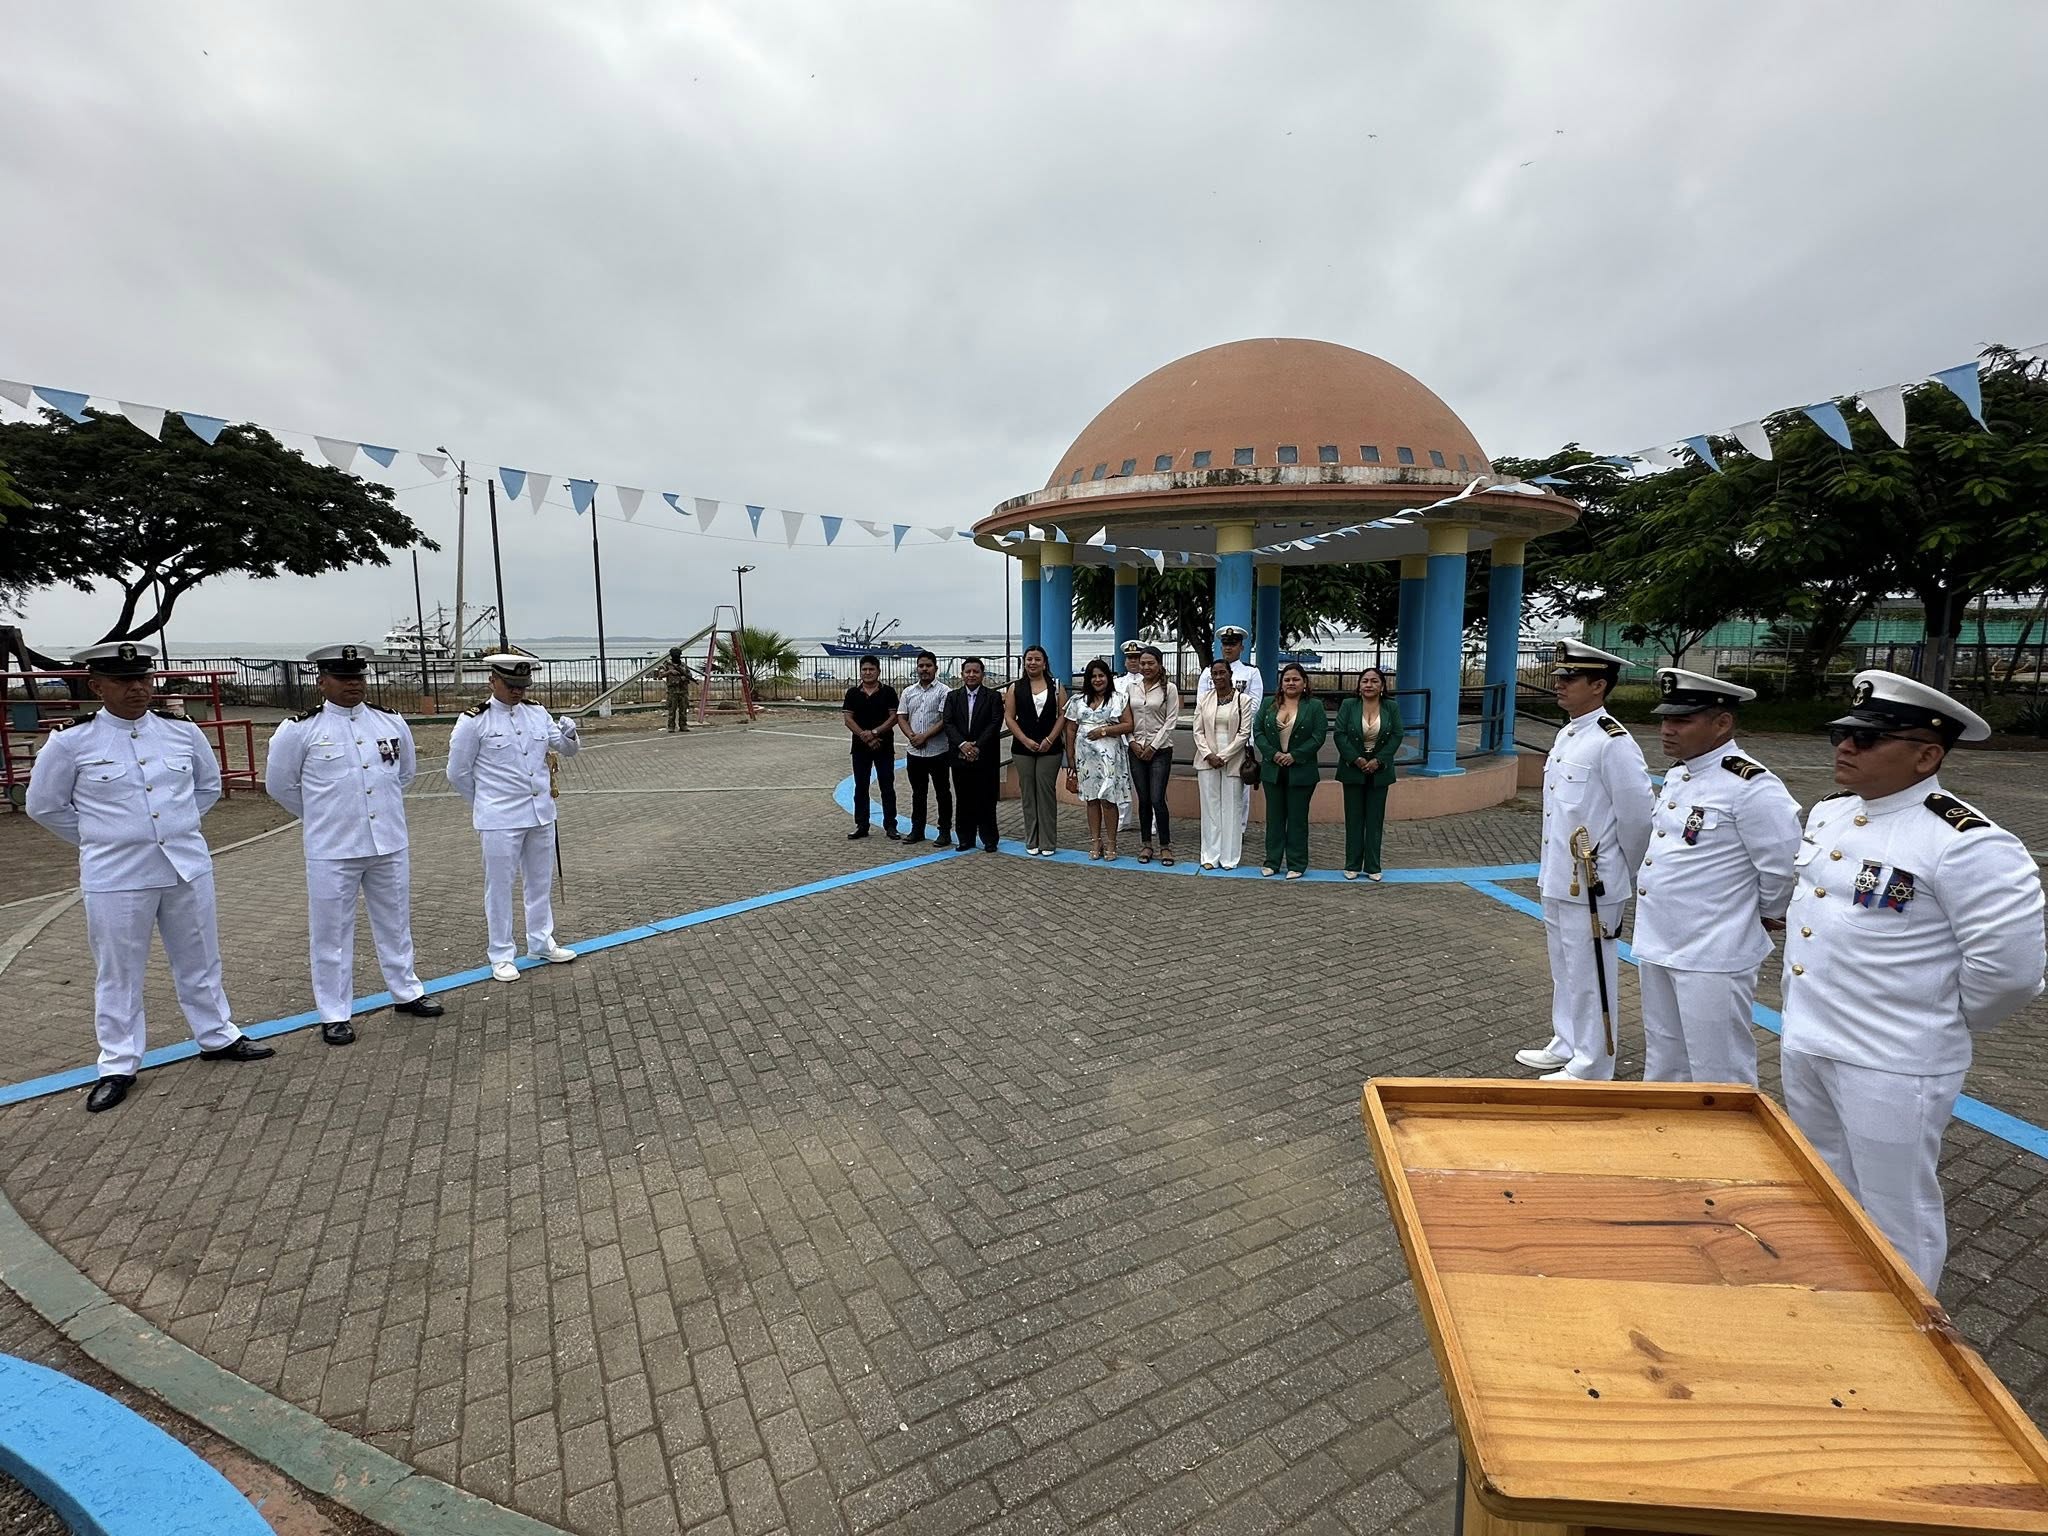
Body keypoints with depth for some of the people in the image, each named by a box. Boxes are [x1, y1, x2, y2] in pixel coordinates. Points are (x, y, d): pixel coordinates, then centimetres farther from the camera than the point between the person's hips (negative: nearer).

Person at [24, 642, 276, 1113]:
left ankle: (218, 1037, 28)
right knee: (118, 972, 8)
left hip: (188, 866, 2)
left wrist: (177, 825, 12)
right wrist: (102, 838, 6)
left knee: (200, 961, 14)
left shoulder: (184, 732, 0)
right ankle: (118, 1065, 21)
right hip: (115, 877, -2)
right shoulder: (71, 742, -7)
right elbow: (44, 805, 5)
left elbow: (208, 785, 17)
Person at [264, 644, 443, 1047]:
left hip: (389, 845, 3)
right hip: (331, 851, -3)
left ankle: (406, 993, 30)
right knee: (331, 933, 6)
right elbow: (279, 784, 5)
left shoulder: (392, 723, 4)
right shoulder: (300, 730, -6)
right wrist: (322, 817, 10)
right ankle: (334, 1014, 18)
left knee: (395, 923, 16)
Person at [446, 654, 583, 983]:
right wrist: (487, 804, 7)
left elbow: (568, 750, 11)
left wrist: (569, 735, -12)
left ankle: (541, 943, 30)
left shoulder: (537, 713, 5)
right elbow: (458, 773, -2)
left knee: (541, 882, 15)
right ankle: (501, 955, 17)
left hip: (541, 814, 5)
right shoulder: (474, 721, -9)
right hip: (499, 821, -5)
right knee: (499, 886, 5)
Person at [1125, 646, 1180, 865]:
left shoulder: (1169, 689, -2)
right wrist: (1133, 742, -3)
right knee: (1143, 800, 7)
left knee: (1157, 799, -8)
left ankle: (1165, 846, 5)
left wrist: (1153, 746, -9)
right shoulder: (1132, 687, 8)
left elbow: (1171, 720, -5)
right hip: (1137, 750, 3)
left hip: (1160, 750, -3)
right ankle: (1145, 845, 17)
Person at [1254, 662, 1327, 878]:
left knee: (1297, 818, 4)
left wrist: (1294, 756, -14)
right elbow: (1257, 732, 3)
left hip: (1301, 771, -3)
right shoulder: (1269, 704, 8)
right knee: (1274, 816, 9)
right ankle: (1272, 862, 17)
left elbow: (1318, 737, -7)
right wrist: (1273, 753, -10)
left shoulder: (1314, 706, 0)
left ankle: (1296, 864, 12)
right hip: (1273, 769, 3)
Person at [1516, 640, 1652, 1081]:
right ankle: (1565, 1047, 35)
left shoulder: (1614, 743, -18)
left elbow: (1637, 816, -15)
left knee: (1589, 977, 4)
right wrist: (1547, 872, 17)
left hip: (1591, 886, -9)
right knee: (1563, 971, 20)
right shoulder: (1565, 735, 10)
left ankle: (1591, 1068, 18)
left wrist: (1624, 870, -1)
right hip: (1557, 880, 9)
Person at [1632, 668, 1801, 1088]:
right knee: (1663, 1065, 23)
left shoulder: (1751, 787, -19)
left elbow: (1784, 867, -16)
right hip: (1657, 946, 9)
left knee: (1719, 1076, 6)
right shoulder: (1677, 774, 8)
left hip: (1712, 958, -9)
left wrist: (1763, 915, -1)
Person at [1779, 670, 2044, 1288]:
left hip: (1890, 1066, -8)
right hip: (1803, 1042, 8)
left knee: (1893, 1214, 11)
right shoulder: (1827, 812, 3)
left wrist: (1939, 1025, -4)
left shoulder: (1966, 843, -20)